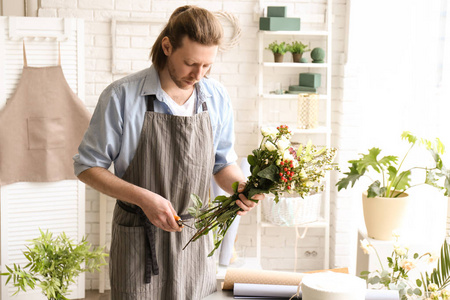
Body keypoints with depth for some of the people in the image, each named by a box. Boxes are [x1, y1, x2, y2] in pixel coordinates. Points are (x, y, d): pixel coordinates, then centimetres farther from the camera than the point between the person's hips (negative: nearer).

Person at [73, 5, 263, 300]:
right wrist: (143, 198, -19)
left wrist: (241, 187, -11)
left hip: (195, 240, 4)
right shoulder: (122, 96, -12)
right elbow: (87, 166, -7)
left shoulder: (217, 97, 0)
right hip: (139, 242, -3)